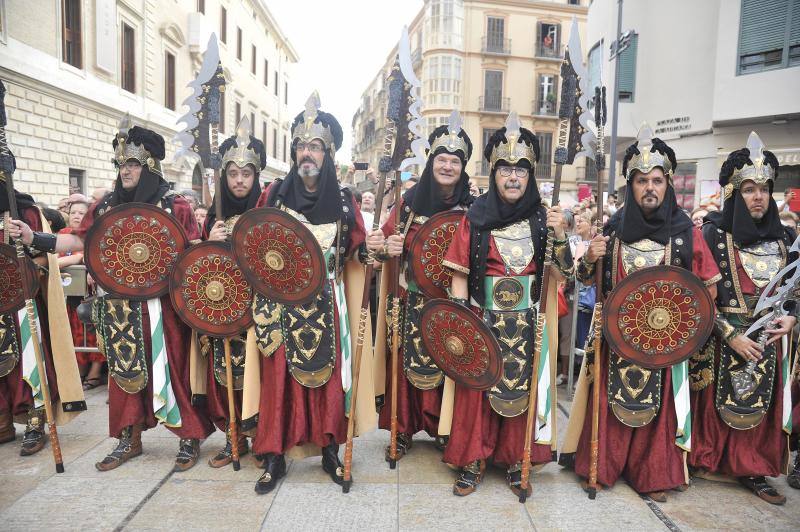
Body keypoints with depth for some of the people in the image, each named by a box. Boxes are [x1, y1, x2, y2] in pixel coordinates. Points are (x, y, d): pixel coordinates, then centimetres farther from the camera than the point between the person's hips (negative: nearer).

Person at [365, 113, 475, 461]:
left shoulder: (471, 207, 1)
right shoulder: (410, 200, 1)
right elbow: (386, 237, 1)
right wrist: (386, 247, -21)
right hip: (413, 301, 0)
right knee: (408, 361, 5)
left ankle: (444, 429, 25)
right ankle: (403, 430, 21)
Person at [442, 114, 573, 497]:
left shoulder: (542, 217, 3)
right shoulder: (476, 217, -1)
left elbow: (564, 272, -2)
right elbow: (460, 273, -3)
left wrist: (559, 235, -18)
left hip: (527, 324, 1)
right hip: (484, 320, -1)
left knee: (522, 390, 9)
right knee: (477, 389, 4)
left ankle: (516, 463, 26)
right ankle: (473, 461, 21)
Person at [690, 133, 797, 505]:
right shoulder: (713, 234, -9)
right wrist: (731, 335, -15)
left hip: (768, 340, 4)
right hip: (721, 338, -4)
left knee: (760, 406, 10)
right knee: (718, 403, 5)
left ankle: (751, 470, 25)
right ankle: (703, 461, 23)